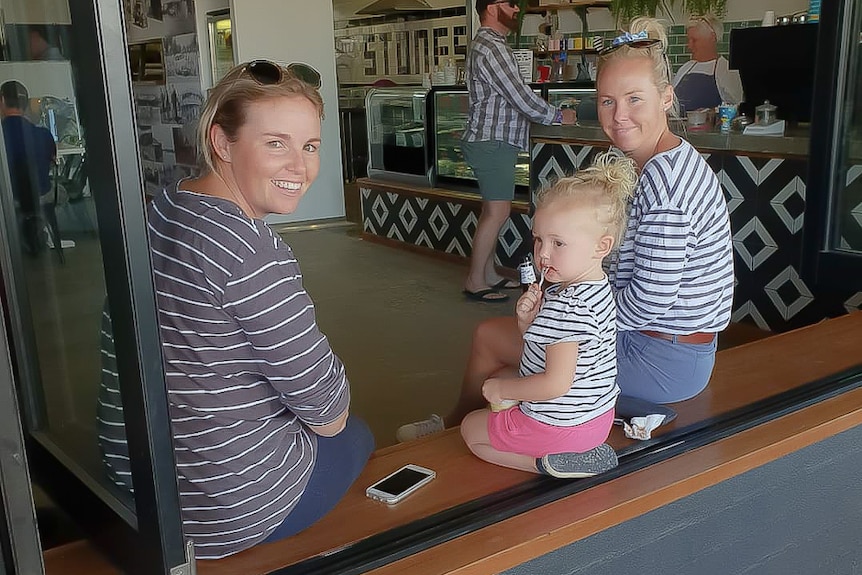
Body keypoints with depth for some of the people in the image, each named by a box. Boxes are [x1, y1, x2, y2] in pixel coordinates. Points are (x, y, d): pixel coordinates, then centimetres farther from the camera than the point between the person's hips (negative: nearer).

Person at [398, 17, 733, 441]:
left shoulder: (663, 179, -25)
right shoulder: (671, 162, 7)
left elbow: (649, 300, -28)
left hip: (662, 360, -10)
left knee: (488, 336, 4)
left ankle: (456, 426, 32)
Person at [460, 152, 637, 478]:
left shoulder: (568, 306, -31)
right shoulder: (595, 289, 1)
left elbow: (556, 384, -32)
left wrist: (500, 390, -17)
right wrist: (527, 320, -13)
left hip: (559, 424, -10)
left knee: (470, 428, 13)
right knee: (501, 376, 31)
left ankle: (548, 463, -5)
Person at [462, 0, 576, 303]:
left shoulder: (489, 43, 18)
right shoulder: (491, 47, -16)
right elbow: (521, 97, -18)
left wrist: (548, 113, 13)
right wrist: (558, 115, -5)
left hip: (494, 140, 11)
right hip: (492, 142, -11)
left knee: (493, 209, 13)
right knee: (498, 211, -8)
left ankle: (488, 273, 20)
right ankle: (474, 281, -2)